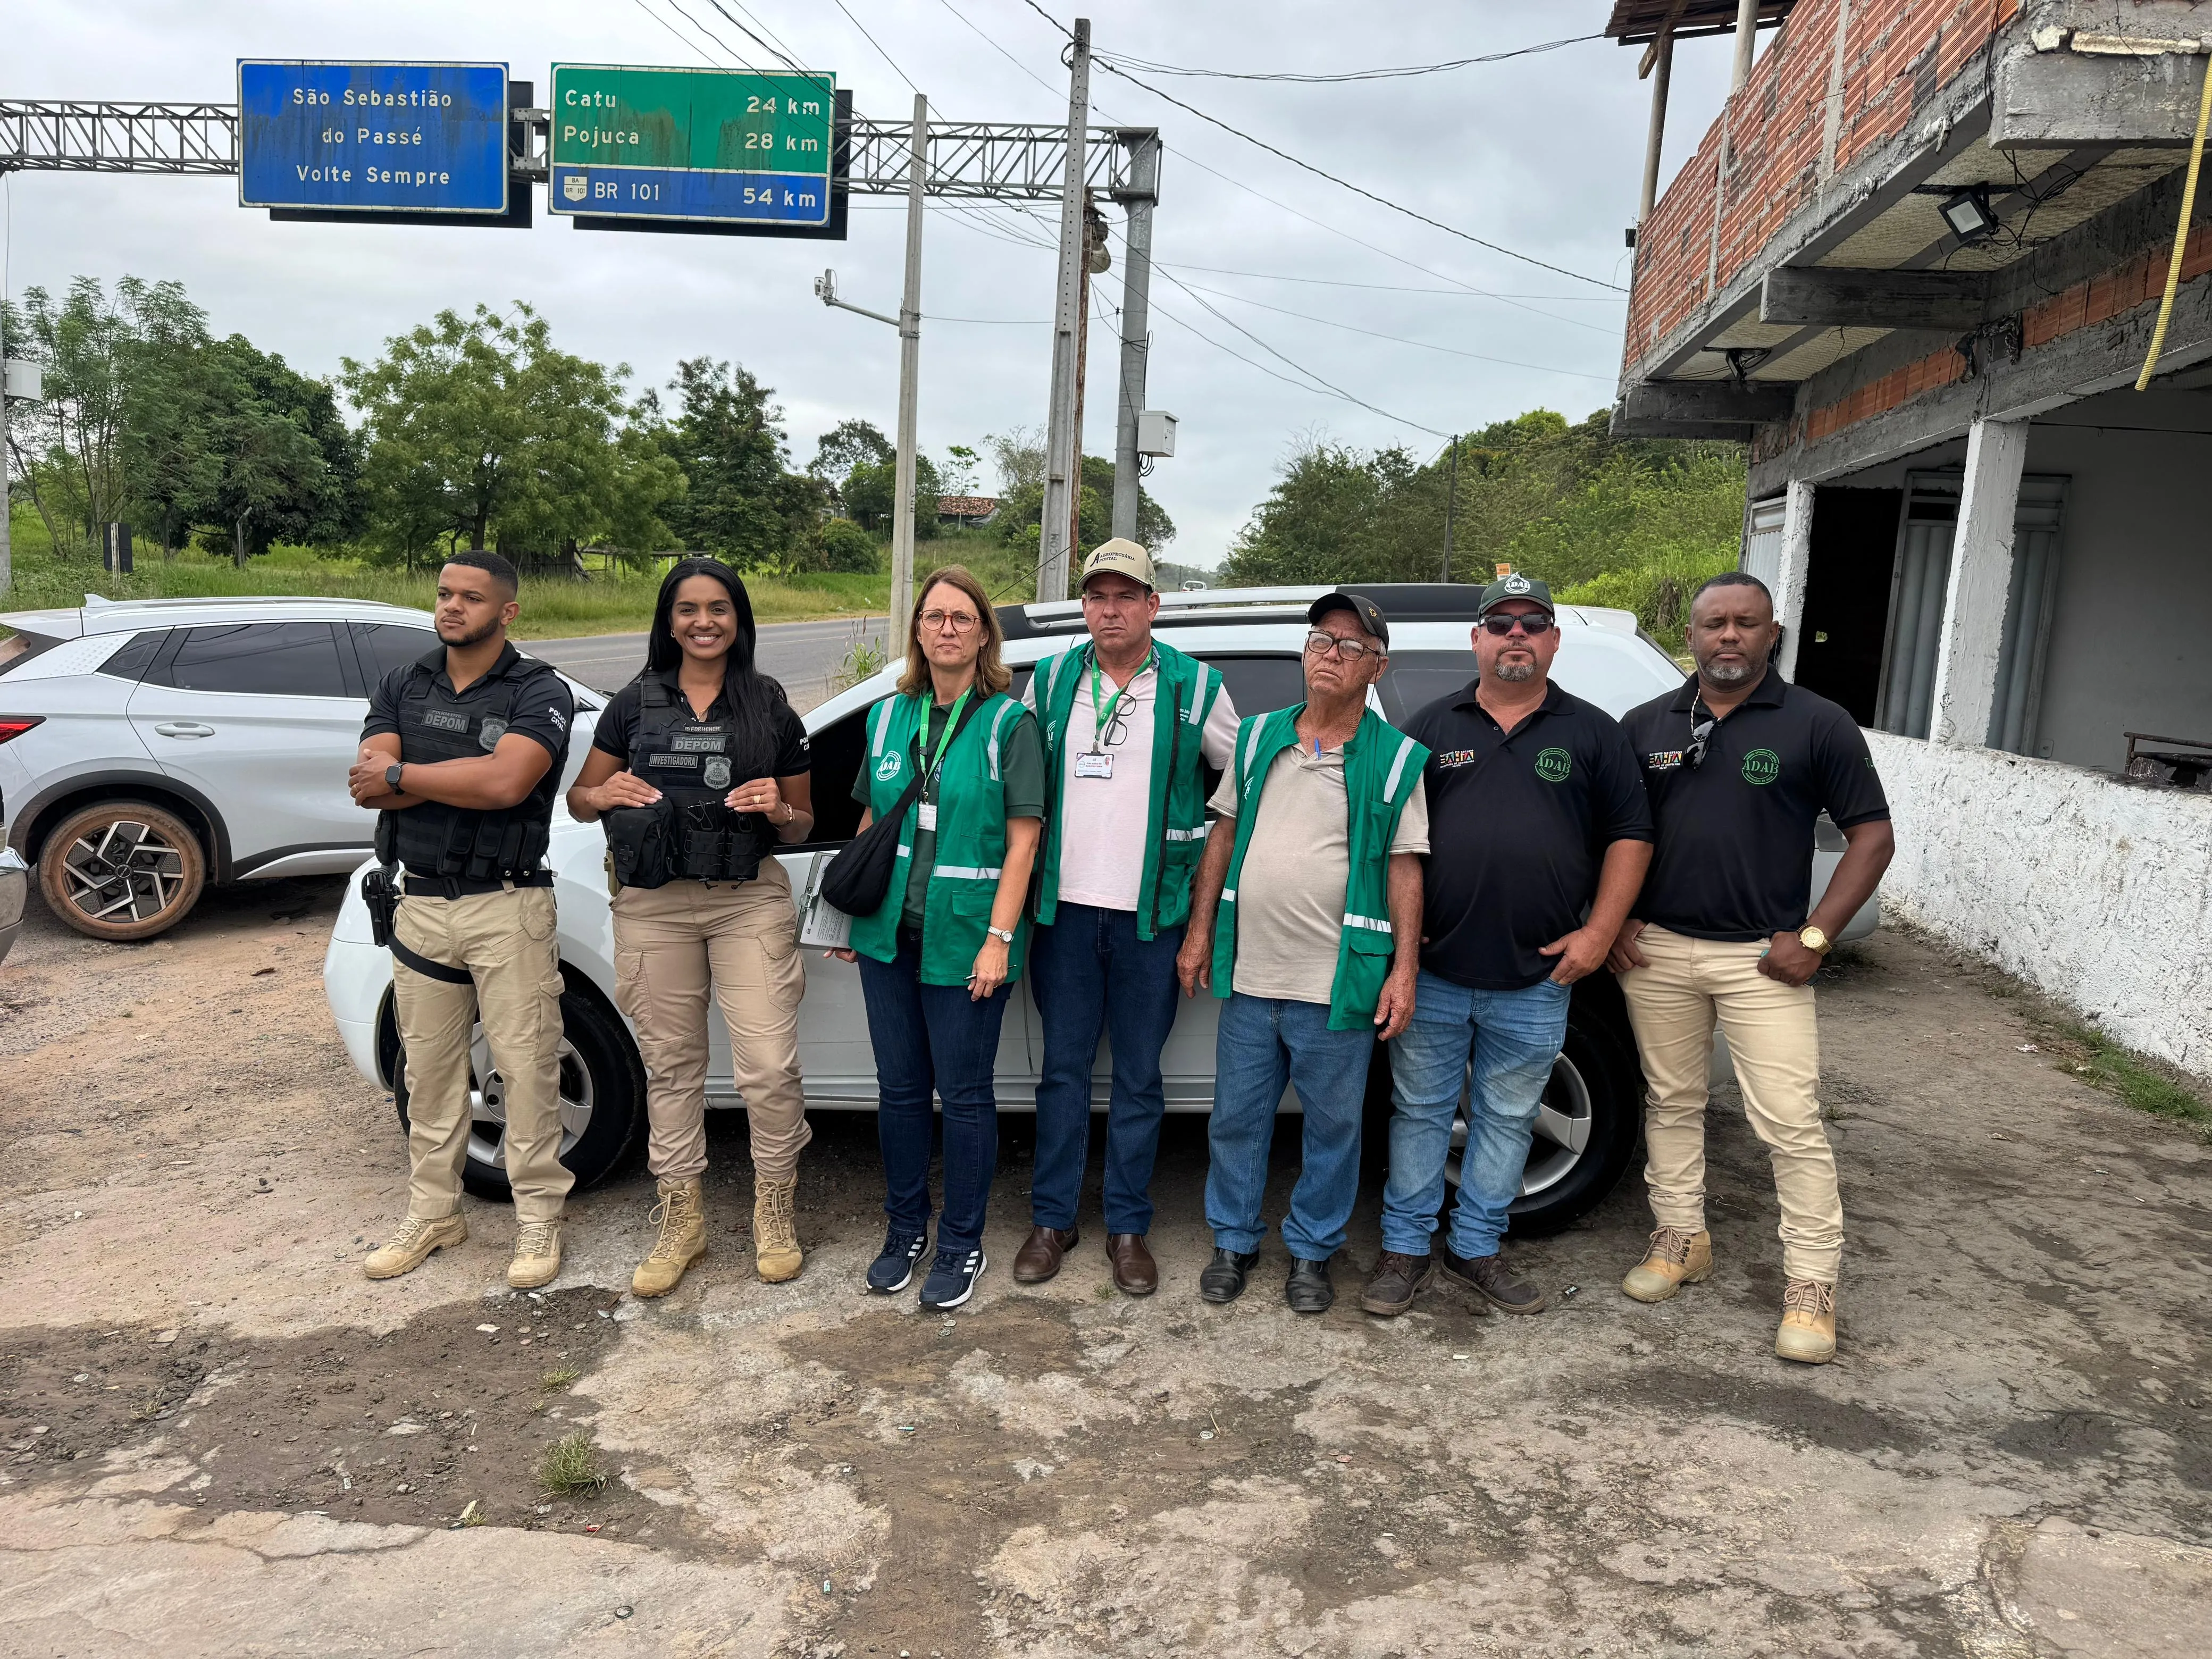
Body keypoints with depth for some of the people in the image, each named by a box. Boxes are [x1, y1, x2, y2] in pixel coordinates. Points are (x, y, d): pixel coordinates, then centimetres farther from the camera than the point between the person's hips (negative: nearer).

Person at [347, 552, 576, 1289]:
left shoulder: (540, 692, -6)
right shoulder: (401, 688, 10)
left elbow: (507, 781, -22)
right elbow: (367, 787, -4)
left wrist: (400, 773, -11)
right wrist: (471, 778, -15)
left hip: (507, 905, -5)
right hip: (421, 903, 5)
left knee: (527, 1065, -1)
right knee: (429, 1066, 14)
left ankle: (538, 1216, 12)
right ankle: (433, 1211, 28)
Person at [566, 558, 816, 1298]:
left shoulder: (770, 707, 6)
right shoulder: (636, 703, 7)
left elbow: (803, 823, 10)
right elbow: (578, 798, 12)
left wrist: (779, 810, -13)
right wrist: (605, 794, -11)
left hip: (749, 902, -1)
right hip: (654, 906, 1)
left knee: (769, 1067, -6)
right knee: (671, 1066, 9)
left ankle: (775, 1211, 15)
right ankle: (680, 1218, 24)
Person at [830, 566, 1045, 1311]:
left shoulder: (1009, 722, -5)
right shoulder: (890, 716, 9)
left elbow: (1023, 839, -8)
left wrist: (998, 938, -14)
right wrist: (852, 915, 12)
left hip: (964, 942, -4)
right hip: (889, 938, 5)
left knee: (963, 1093, 5)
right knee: (900, 1087, 13)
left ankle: (962, 1245, 20)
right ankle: (905, 1230, 30)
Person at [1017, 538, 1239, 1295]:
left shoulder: (1197, 686, 0)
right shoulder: (1050, 681, 7)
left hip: (1151, 913, -1)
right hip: (1065, 906, 2)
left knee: (1139, 1077, 7)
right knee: (1064, 1068, 9)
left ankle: (1128, 1227, 20)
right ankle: (1053, 1219, 21)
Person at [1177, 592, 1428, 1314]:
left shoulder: (1396, 759, -2)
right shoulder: (1258, 736, 8)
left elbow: (1404, 868, -3)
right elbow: (1223, 835, 11)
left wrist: (1404, 970, -8)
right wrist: (1199, 931, 8)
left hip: (1337, 985, -3)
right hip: (1249, 976, 3)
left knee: (1332, 1127, 10)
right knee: (1236, 1118, 13)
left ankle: (1312, 1251, 29)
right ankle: (1234, 1241, 32)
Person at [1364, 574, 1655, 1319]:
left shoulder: (1593, 733, 7)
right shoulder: (1432, 726, 7)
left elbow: (1630, 835, 5)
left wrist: (1598, 931, -4)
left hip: (1535, 979, 1)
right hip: (1432, 971, 0)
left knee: (1507, 1119, 11)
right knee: (1420, 1111, 8)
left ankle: (1476, 1249, 26)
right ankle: (1405, 1248, 21)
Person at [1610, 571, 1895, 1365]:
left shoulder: (1817, 725, -1)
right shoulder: (1645, 725, 8)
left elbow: (1873, 836, -1)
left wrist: (1814, 936, -9)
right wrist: (1616, 919, 1)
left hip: (1762, 957, -3)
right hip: (1657, 949, 3)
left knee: (1791, 1121, -3)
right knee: (1671, 1102, 14)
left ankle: (1812, 1283, 9)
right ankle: (1681, 1238, 30)